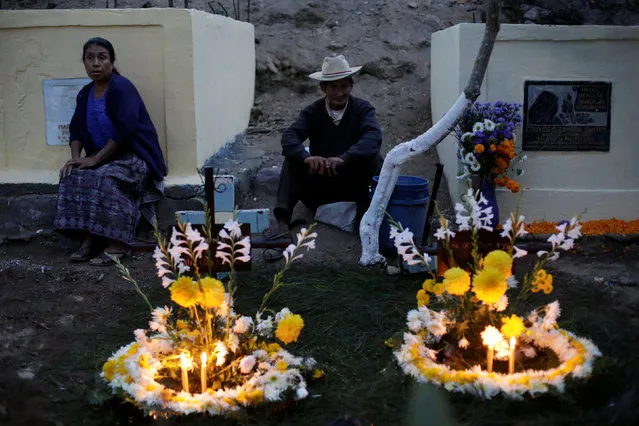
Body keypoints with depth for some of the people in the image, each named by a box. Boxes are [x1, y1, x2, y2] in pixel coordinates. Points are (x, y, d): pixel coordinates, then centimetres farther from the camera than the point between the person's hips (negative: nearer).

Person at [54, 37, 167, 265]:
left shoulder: (122, 88, -14)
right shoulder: (85, 94, 10)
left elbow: (125, 130, -24)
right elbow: (76, 129, 12)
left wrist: (96, 159, -22)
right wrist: (76, 157, -8)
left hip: (134, 155, -7)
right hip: (104, 157, 7)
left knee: (107, 180, -33)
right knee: (73, 177, -16)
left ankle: (117, 244, -24)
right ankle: (88, 239, -12)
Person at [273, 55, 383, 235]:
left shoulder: (363, 109, -7)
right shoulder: (313, 112, -4)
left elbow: (373, 138, -28)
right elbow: (288, 137, -20)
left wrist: (343, 159, -45)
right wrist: (306, 157, -42)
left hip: (352, 187, -1)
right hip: (318, 187, 1)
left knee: (373, 159, -26)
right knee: (292, 158, -22)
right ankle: (283, 220, -31)